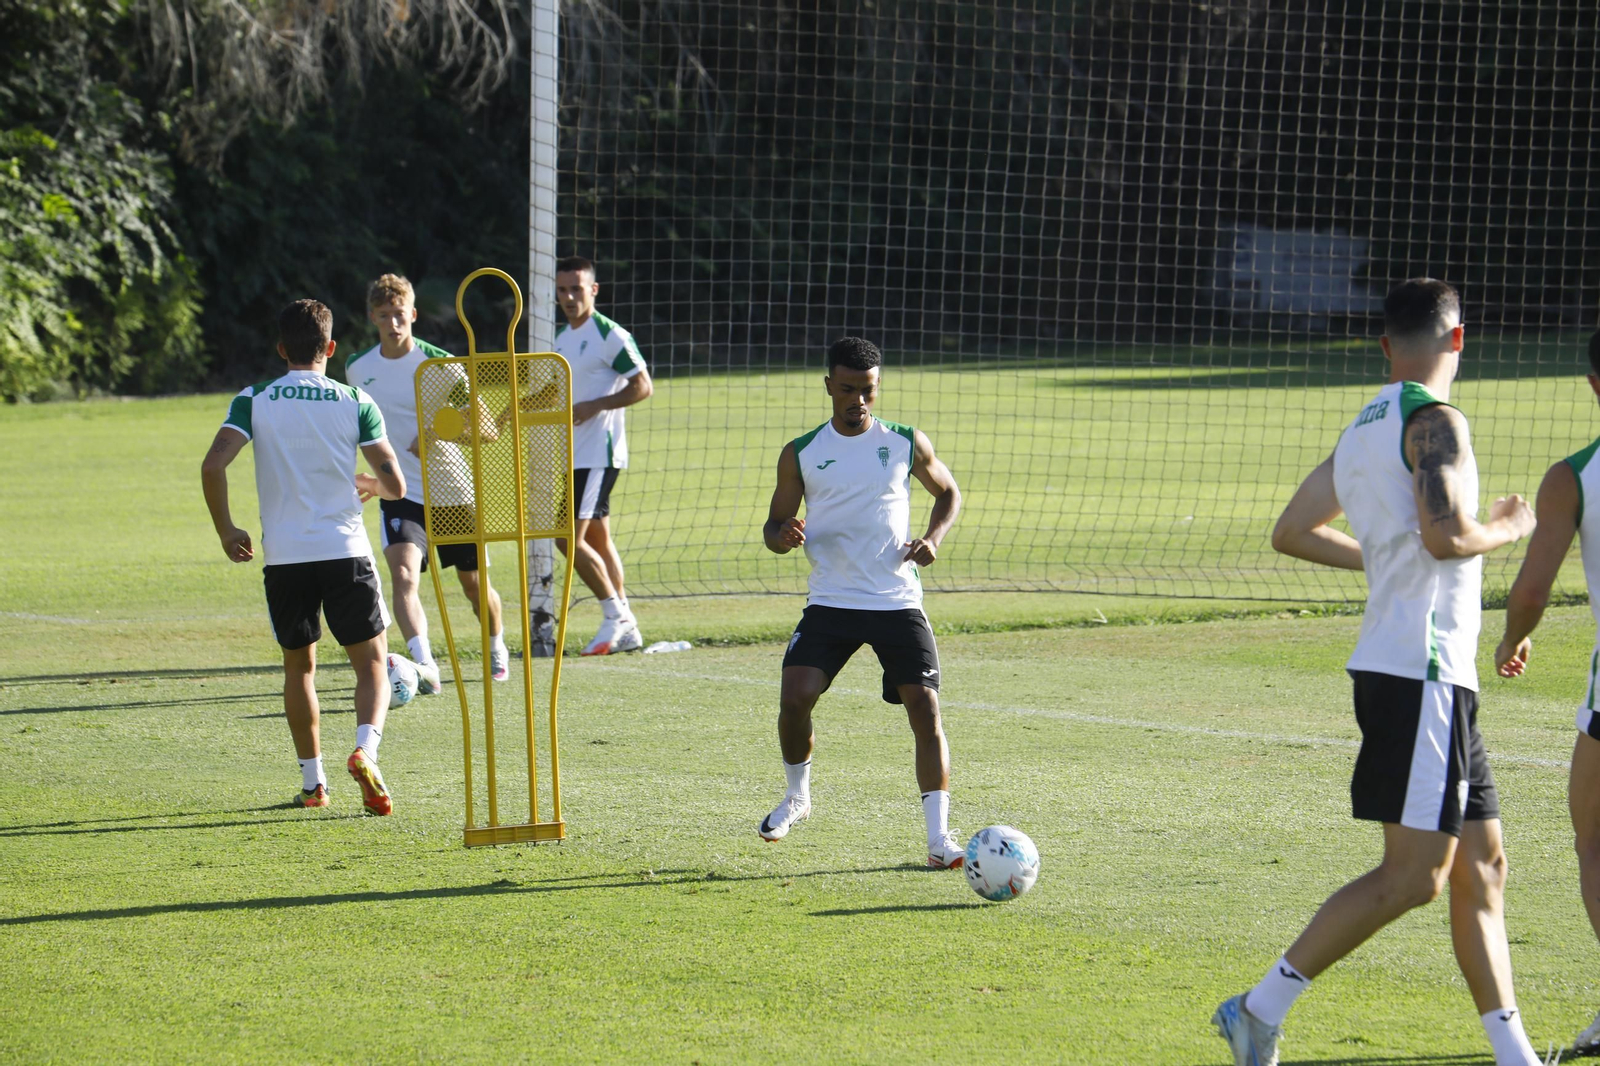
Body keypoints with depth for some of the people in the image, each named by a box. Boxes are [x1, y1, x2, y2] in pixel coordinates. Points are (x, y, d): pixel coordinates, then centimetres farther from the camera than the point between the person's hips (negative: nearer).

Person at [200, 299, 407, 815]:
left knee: (299, 665, 18)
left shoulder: (254, 401, 1)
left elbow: (213, 465, -12)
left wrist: (227, 531, 3)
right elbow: (396, 484, 0)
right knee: (372, 661, 8)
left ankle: (312, 781, 18)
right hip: (346, 550, -1)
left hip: (284, 556, 1)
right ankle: (365, 749, -19)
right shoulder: (355, 403, 1)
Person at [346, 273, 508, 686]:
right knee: (403, 575, -24)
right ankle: (424, 666, -35)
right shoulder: (357, 368, 2)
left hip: (453, 492, -1)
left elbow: (487, 430, -10)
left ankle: (497, 651, 41)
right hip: (400, 494, 1)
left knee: (474, 583, 13)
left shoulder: (440, 364, -10)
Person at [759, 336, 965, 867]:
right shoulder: (801, 454, 4)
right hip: (830, 603, 0)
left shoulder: (906, 444, 4)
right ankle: (796, 797, 14)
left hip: (898, 601, 0)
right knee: (794, 698, -15)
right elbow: (775, 526, 10)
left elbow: (949, 493, 18)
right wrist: (784, 537, -14)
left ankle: (939, 836, -7)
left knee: (925, 708, -11)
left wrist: (933, 537, -2)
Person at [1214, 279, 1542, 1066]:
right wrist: (1506, 531, -4)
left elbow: (1291, 532, 20)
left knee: (1481, 869, 10)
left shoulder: (1362, 431, 15)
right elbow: (1446, 535, -24)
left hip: (1436, 676, 10)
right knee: (1414, 874, -11)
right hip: (1422, 672, -10)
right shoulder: (1434, 421, -12)